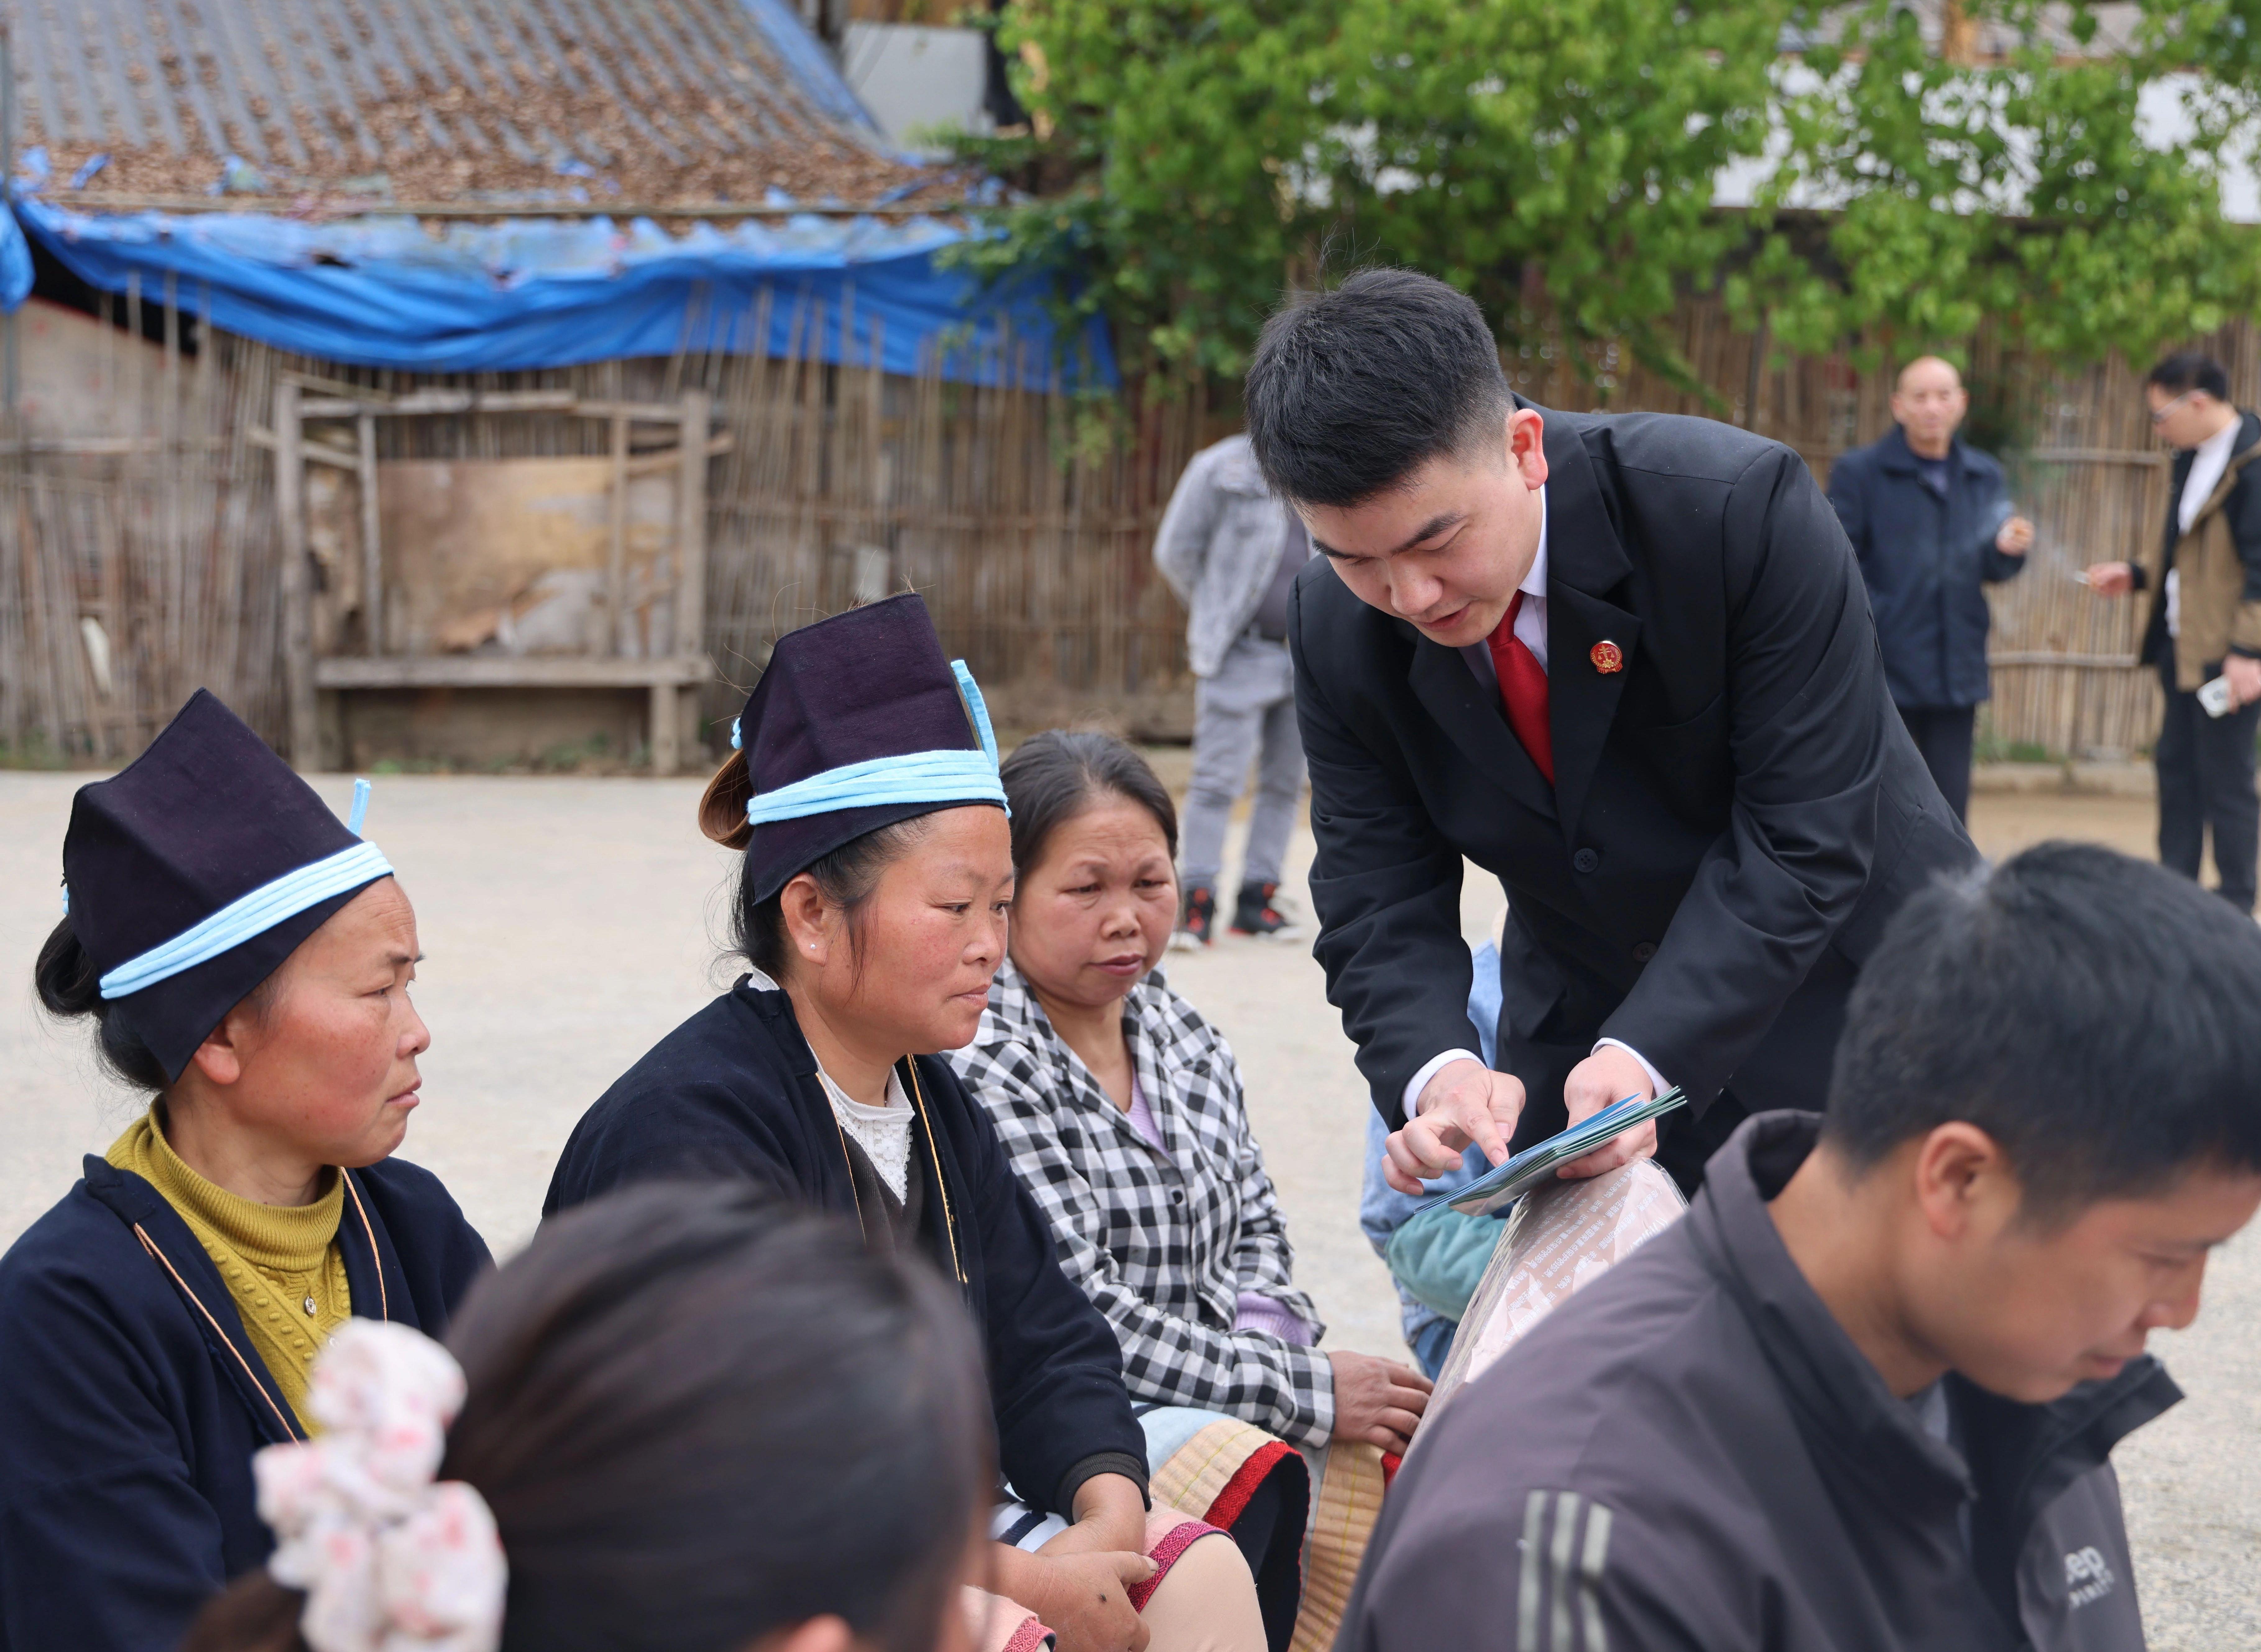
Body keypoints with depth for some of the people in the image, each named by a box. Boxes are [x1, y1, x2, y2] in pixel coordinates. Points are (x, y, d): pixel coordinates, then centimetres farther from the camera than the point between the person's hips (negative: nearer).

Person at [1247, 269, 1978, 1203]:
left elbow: (1805, 835, -27)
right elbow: (1380, 908, -11)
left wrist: (1647, 1056, -37)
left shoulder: (1738, 507, -27)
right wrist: (1436, 1072, -33)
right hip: (1578, 1030, 3)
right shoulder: (1337, 632, -13)